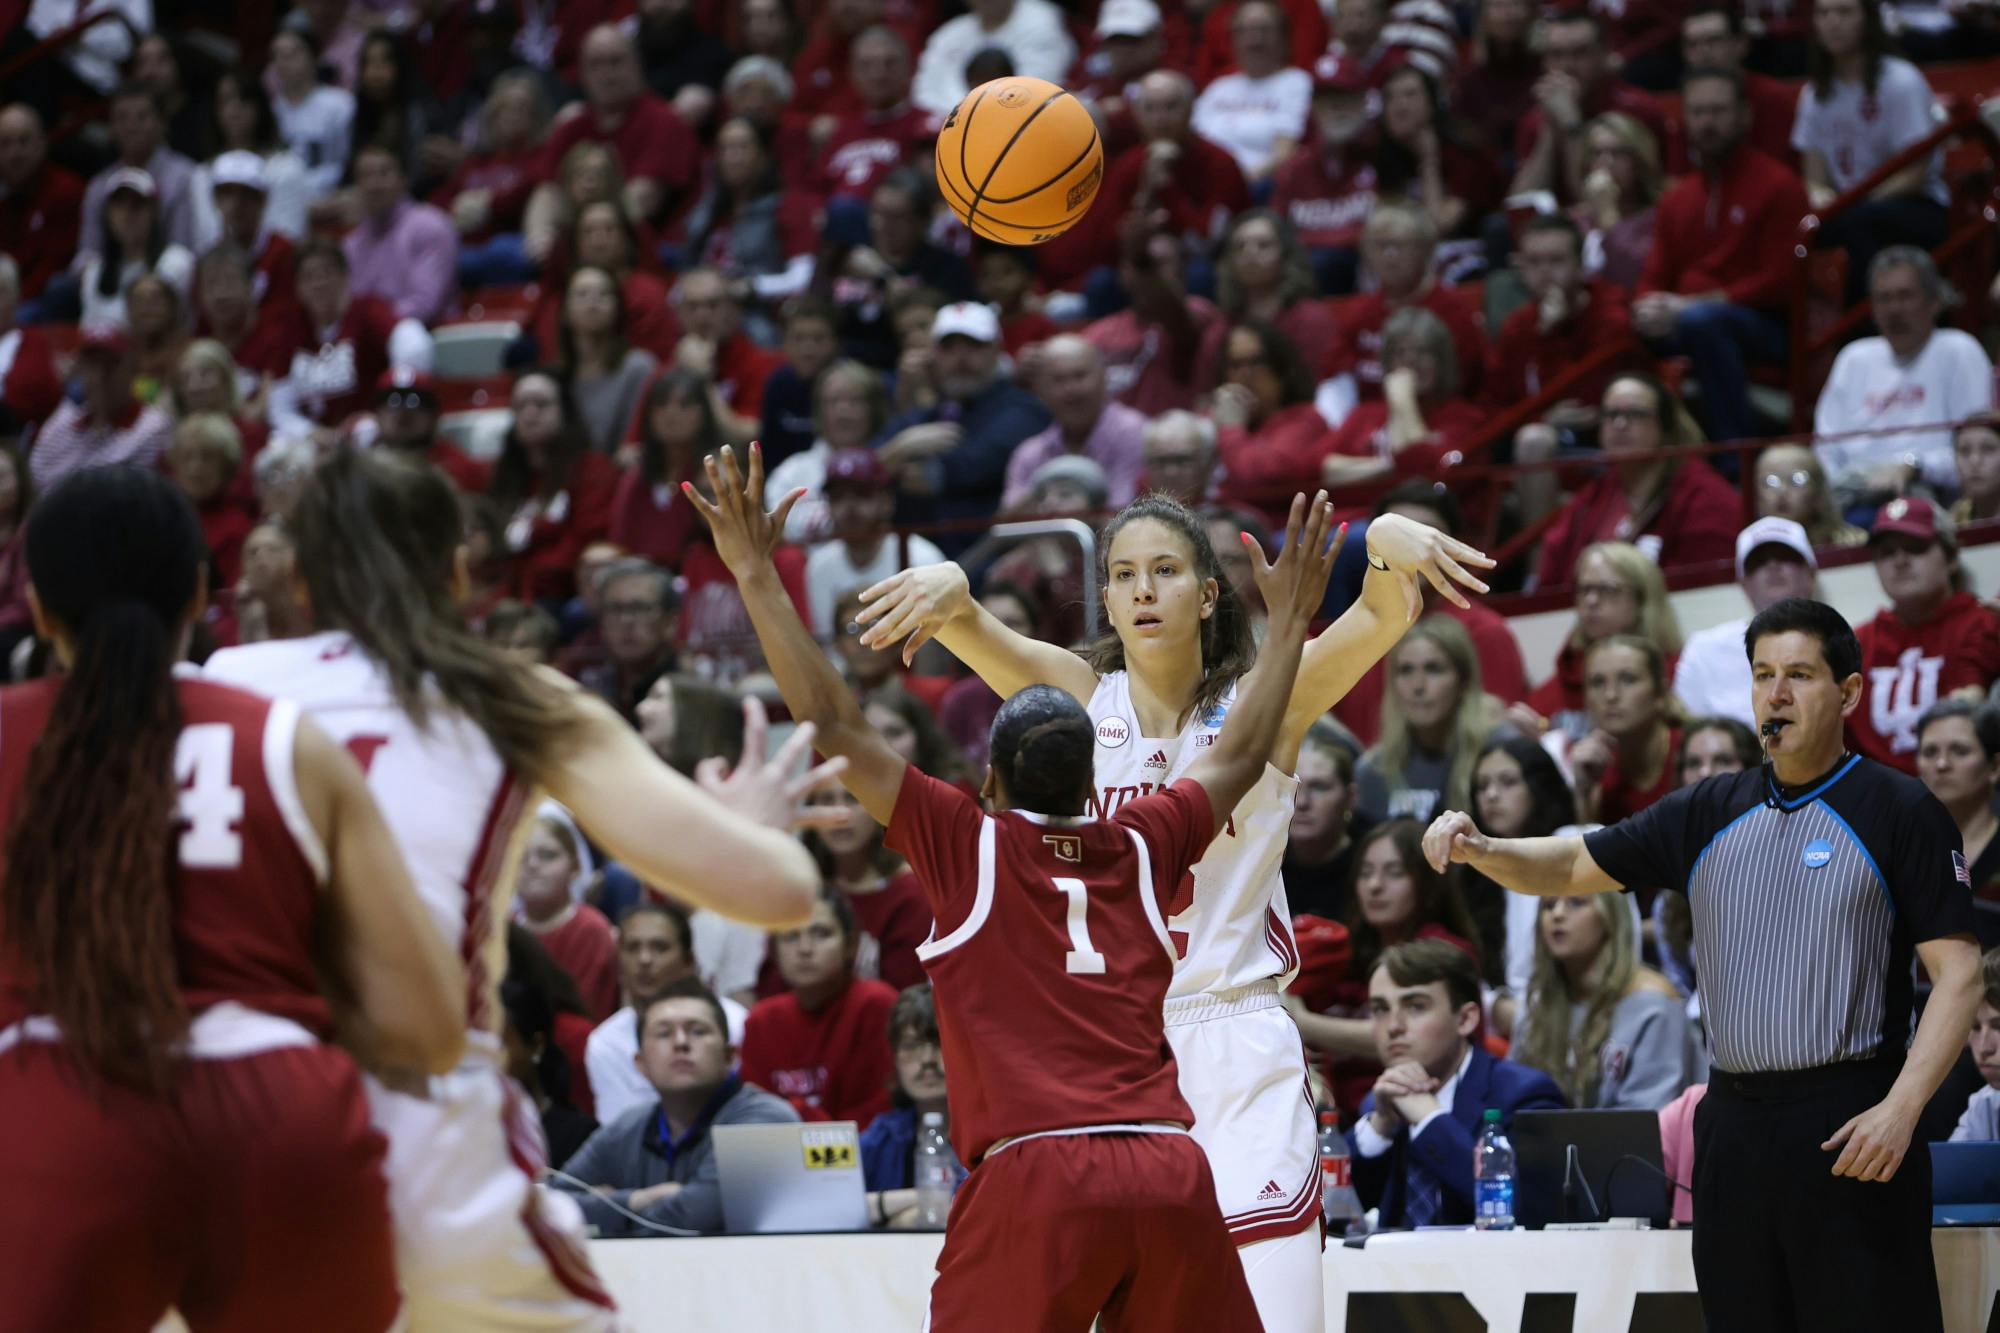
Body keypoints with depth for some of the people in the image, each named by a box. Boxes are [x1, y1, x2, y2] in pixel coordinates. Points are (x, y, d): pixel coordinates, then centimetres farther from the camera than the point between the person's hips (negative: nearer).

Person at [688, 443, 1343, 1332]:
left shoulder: (967, 844, 6)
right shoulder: (1140, 848, 15)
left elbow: (833, 725, 5)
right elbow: (1243, 754, 31)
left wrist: (756, 576, 7)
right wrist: (1289, 619, 41)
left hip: (1037, 1169, -4)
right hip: (1170, 1170, 4)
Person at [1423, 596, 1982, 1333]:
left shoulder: (1899, 811, -2)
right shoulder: (1708, 815, 13)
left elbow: (1958, 974, -6)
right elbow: (1571, 867, 15)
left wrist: (1900, 1108, -16)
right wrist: (1482, 850, -7)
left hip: (1847, 1127, -5)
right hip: (1733, 1125, 5)